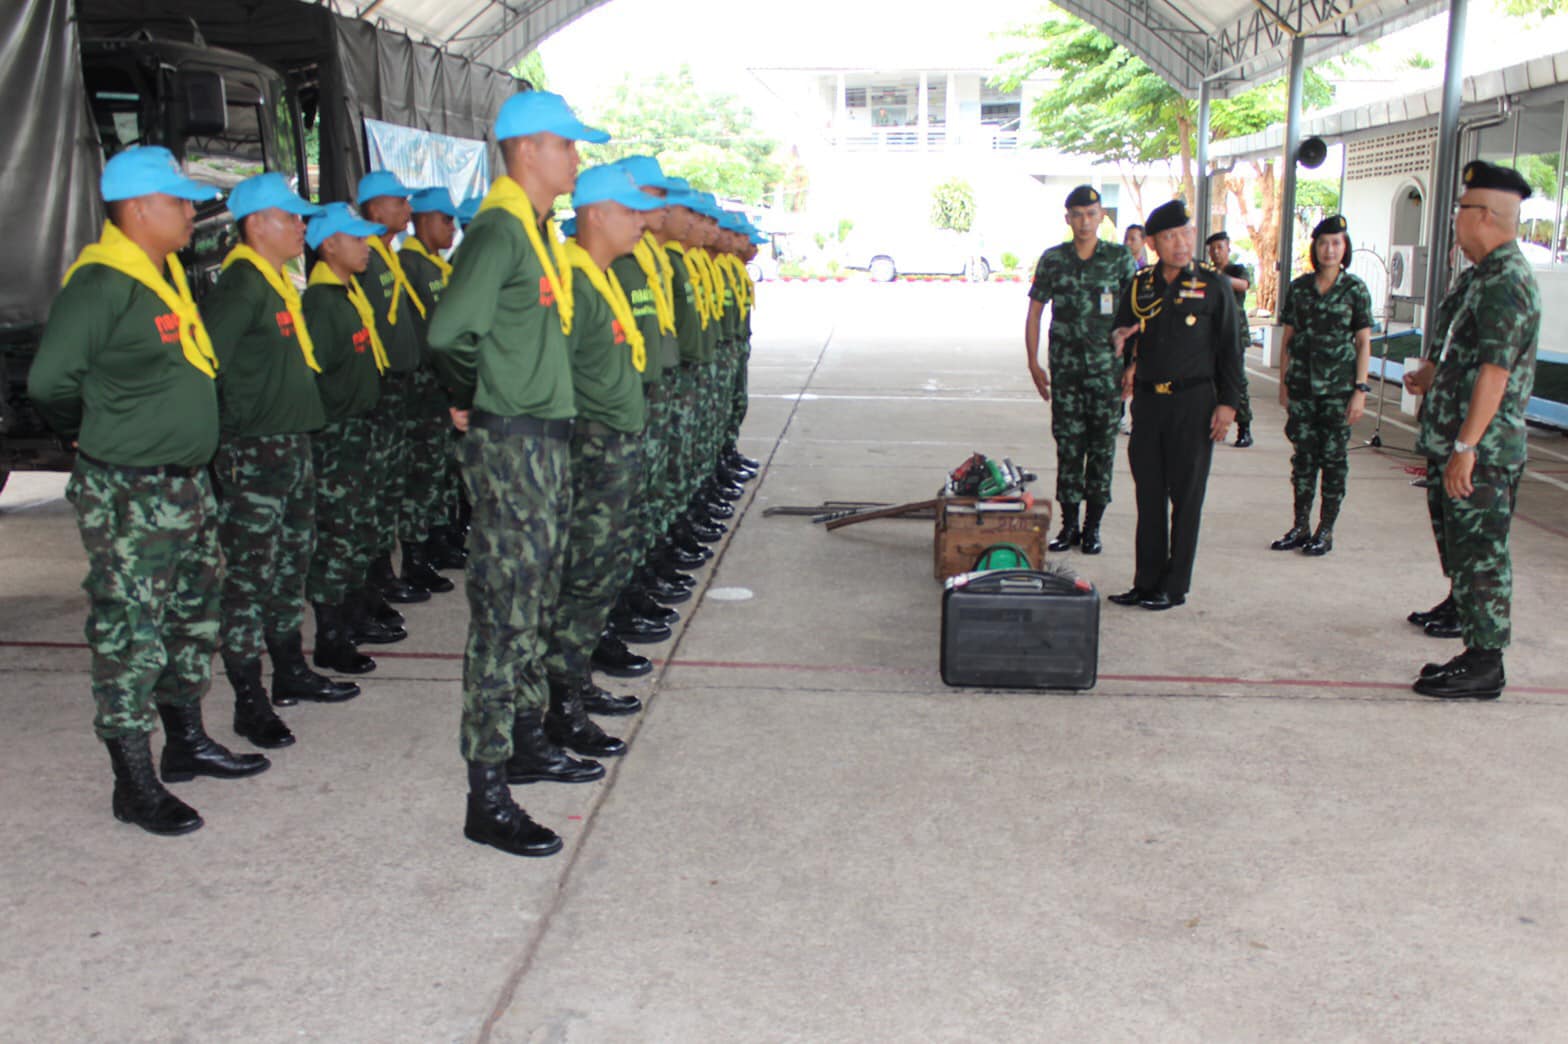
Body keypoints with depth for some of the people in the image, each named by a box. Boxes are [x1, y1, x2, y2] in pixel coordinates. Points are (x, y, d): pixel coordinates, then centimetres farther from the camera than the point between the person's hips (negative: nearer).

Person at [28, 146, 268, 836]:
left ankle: (185, 741, 33)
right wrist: (102, 441, -4)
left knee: (193, 617, 18)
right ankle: (134, 784, 8)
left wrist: (186, 442, 16)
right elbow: (50, 382, -18)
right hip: (126, 496, -9)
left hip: (189, 485, 9)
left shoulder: (170, 275, 12)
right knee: (130, 634, -2)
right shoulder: (100, 284, -17)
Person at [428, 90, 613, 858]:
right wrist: (468, 402, -13)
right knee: (505, 609, -6)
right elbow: (449, 332, -28)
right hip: (508, 445, -10)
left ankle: (527, 742, 33)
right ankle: (487, 797, 1)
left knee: (535, 599, 18)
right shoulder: (499, 232, -17)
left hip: (546, 437, 10)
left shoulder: (540, 231, 14)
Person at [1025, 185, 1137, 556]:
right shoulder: (1053, 259, 4)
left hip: (1107, 371, -1)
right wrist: (1033, 363, 3)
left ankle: (1093, 526, 11)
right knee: (1068, 446, 3)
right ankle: (1069, 525, 11)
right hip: (1065, 370, 1)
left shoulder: (1120, 258, 1)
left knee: (1102, 447, 2)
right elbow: (1034, 313, 8)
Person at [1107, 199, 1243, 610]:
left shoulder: (1213, 285, -1)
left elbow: (1229, 349, -1)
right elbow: (1122, 333, 20)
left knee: (1185, 497, 1)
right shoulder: (1140, 286, 9)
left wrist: (1227, 403, -7)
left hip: (1193, 402, -4)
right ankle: (1147, 581, 16)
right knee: (1149, 495, 7)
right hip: (1147, 402, 4)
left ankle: (1175, 586, 9)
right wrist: (1120, 340, -4)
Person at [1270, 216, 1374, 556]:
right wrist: (1284, 383, 7)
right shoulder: (1299, 288, 6)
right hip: (1302, 385, 3)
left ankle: (1326, 531, 10)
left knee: (1334, 457, 2)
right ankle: (1300, 527, 16)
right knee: (1303, 455, 7)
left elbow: (1364, 343, -2)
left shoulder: (1355, 290, -1)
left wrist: (1360, 389, -7)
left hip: (1339, 387, -3)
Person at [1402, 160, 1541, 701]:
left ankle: (1484, 665, 1)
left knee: (1480, 555, -5)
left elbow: (1495, 372, -24)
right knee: (1461, 550, 20)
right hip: (1455, 447, 10)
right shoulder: (1480, 277, 15)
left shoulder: (1506, 282, -18)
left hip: (1482, 453, -10)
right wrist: (1433, 374, 15)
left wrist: (1465, 447, -26)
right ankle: (1461, 612, 34)